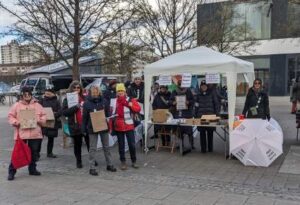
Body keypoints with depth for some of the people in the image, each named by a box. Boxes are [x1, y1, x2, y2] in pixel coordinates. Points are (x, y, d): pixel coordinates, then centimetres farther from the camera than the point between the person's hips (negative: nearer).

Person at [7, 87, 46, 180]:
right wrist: (16, 122, -13)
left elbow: (43, 115, 12)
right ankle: (12, 171, 7)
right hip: (21, 133, -3)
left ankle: (32, 169, 27)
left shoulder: (37, 105, 8)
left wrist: (40, 120, -6)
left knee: (34, 152, 12)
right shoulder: (17, 105, 3)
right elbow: (10, 116, 4)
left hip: (35, 133, 3)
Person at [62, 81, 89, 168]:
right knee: (77, 144, 9)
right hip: (75, 126, -1)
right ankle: (78, 161, 23)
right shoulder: (67, 99, 1)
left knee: (89, 143, 5)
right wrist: (75, 107, -20)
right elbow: (64, 112, -11)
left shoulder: (84, 98, 7)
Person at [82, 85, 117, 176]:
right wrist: (84, 129, -3)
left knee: (106, 147, 13)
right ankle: (92, 168, 10)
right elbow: (84, 117, -2)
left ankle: (109, 165, 26)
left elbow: (108, 114, 7)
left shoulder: (104, 101, 1)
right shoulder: (87, 103, -5)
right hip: (92, 128, -3)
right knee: (93, 148, 3)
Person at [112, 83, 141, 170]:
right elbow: (112, 114, 6)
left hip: (129, 126, -2)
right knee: (121, 145, 9)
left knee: (132, 144, 2)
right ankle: (123, 162, 19)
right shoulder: (114, 102, 3)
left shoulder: (130, 100, -3)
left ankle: (134, 161, 17)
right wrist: (111, 127, 5)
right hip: (118, 127, 2)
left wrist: (131, 105, -26)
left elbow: (138, 109, -10)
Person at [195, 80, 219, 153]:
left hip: (210, 115, -2)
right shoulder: (199, 95, 11)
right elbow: (196, 106, 14)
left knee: (210, 132, 4)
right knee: (202, 133, 0)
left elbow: (216, 103, 1)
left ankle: (210, 148, 16)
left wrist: (217, 114, -5)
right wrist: (195, 116, 8)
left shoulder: (212, 93, 3)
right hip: (201, 116, 2)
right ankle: (203, 149, 7)